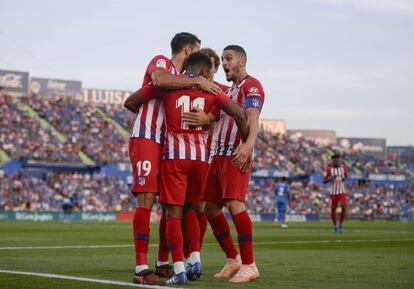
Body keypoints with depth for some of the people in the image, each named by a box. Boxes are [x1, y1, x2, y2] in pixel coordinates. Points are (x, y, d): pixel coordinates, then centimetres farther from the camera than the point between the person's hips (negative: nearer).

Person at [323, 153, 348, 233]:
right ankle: (335, 226, 25)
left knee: (344, 207, -17)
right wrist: (331, 178, -23)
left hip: (342, 192, 1)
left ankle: (340, 224, 2)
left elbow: (346, 175, 19)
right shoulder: (329, 169, -6)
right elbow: (324, 181, -5)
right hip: (333, 192, -1)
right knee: (333, 209, 4)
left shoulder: (343, 167, 0)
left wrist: (344, 178, -4)